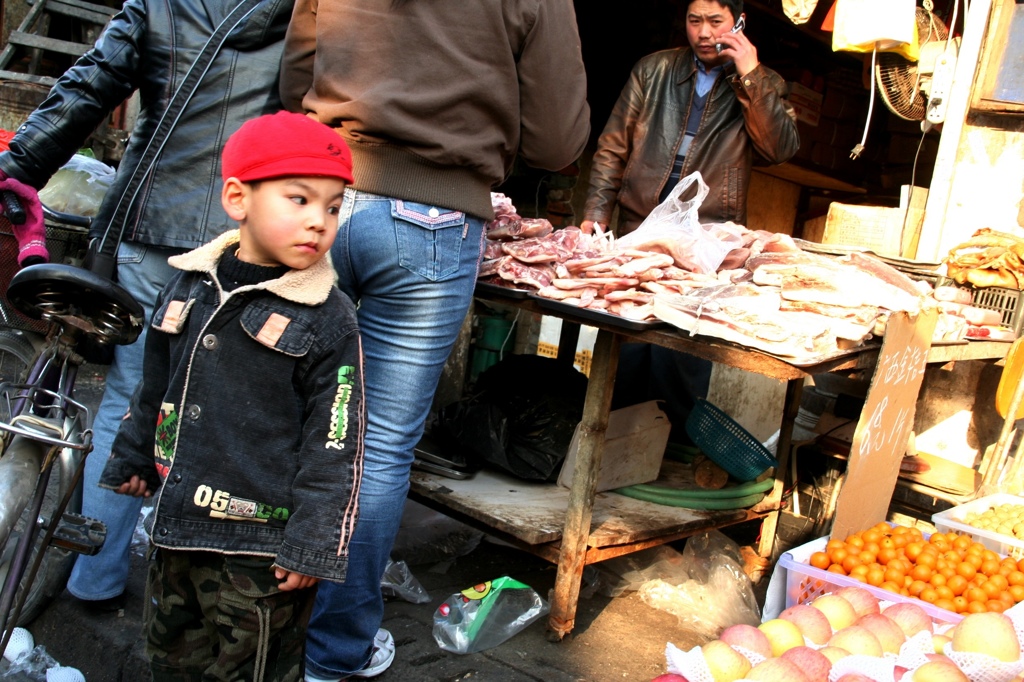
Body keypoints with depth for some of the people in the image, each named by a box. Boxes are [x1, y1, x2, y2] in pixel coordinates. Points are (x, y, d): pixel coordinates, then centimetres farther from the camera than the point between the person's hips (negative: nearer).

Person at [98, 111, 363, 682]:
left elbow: (335, 443, -14)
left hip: (261, 548, -6)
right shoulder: (190, 284, 2)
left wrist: (313, 545, -15)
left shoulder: (329, 320, -15)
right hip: (178, 524, 6)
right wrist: (132, 458, 25)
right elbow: (156, 386, 17)